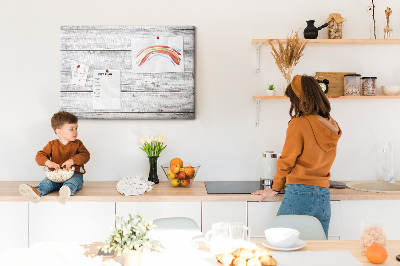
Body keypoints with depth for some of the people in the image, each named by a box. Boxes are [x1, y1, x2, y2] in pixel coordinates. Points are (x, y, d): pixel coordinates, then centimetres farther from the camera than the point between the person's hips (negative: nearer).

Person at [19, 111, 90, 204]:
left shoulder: (77, 144, 9)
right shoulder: (52, 145, 9)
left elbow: (85, 155, -5)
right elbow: (40, 156, 1)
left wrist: (72, 161, -24)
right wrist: (48, 162, -23)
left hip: (74, 174, -2)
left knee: (73, 182, -38)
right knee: (47, 182, -29)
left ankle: (68, 190, -72)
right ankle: (37, 191, -60)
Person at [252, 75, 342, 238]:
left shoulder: (299, 124, -10)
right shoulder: (332, 126, 8)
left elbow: (286, 162, -4)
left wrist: (275, 189, 10)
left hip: (300, 193, -6)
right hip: (324, 195, 6)